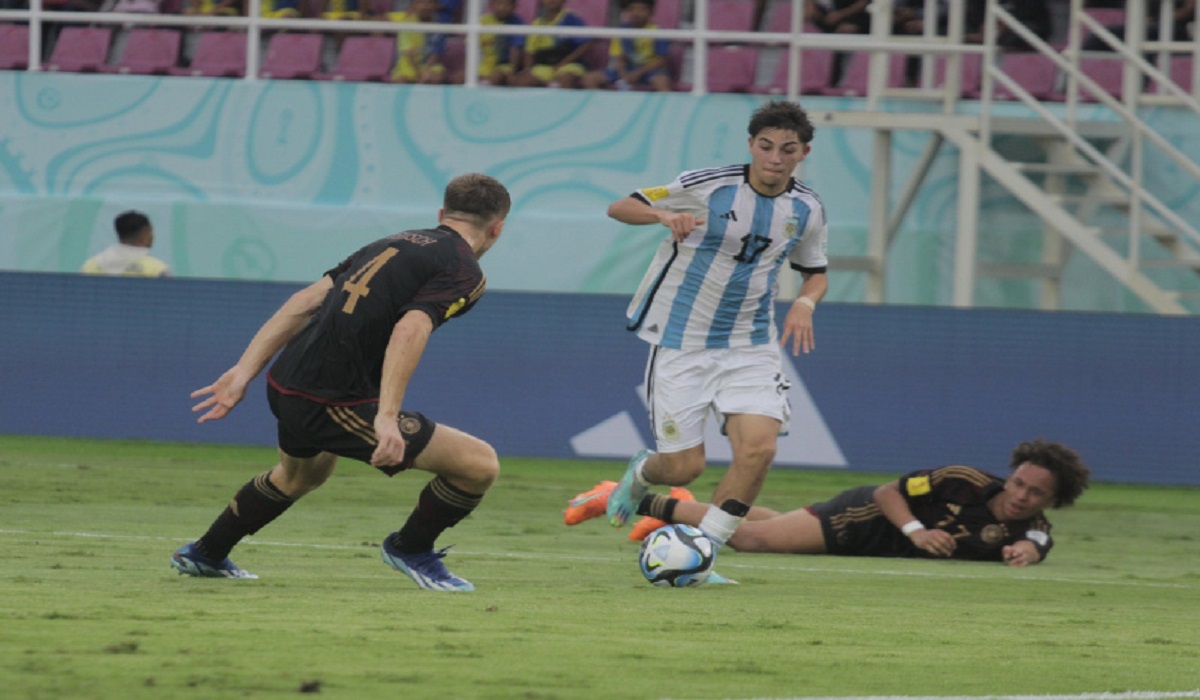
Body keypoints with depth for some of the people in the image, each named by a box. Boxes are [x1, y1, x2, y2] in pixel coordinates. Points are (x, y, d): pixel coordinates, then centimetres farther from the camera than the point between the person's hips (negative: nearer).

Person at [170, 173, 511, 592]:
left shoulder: (396, 243, 19)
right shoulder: (463, 271, -4)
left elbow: (307, 301, 14)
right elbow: (409, 330, -22)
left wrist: (245, 370, 14)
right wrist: (387, 417, -28)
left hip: (286, 386, 9)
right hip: (334, 401, -9)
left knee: (300, 476, 42)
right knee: (480, 464, -5)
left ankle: (204, 555, 55)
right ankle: (411, 549, 18)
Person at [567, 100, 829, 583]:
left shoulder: (807, 211, 0)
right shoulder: (707, 187, -12)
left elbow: (816, 273, 18)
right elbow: (619, 208, -5)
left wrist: (805, 303, -6)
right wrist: (664, 215, -27)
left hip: (750, 347, 3)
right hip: (681, 343, -3)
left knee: (759, 448, -19)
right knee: (683, 468, -4)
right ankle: (641, 474, 36)